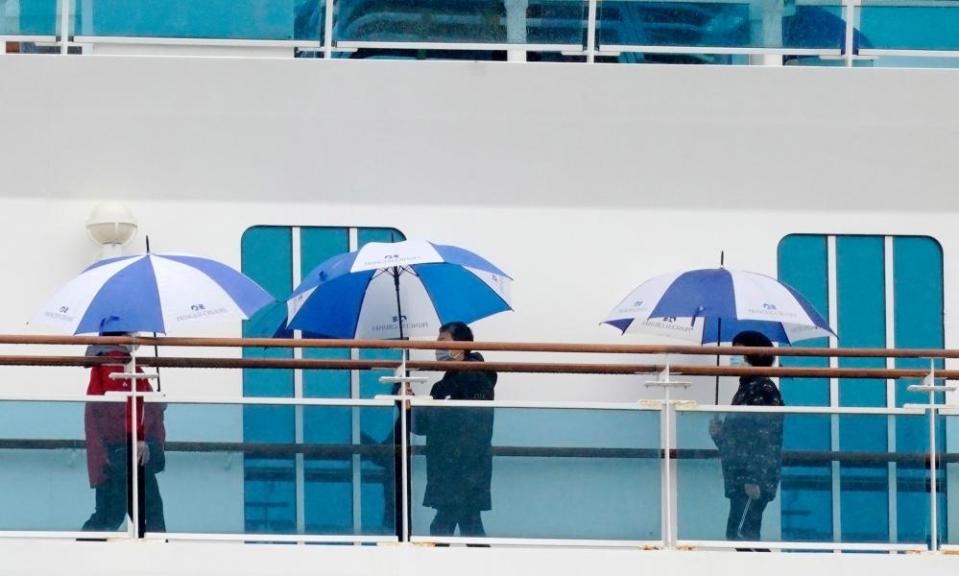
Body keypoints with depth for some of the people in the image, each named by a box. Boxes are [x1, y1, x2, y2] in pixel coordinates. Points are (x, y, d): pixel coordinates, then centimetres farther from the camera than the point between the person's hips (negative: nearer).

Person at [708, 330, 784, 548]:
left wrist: (755, 479, -22)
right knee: (747, 536, 8)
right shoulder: (745, 389, 19)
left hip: (754, 480, -9)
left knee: (739, 532, -16)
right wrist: (719, 433, 3)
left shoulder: (764, 390, -8)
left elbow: (767, 439, -16)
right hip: (740, 480, 9)